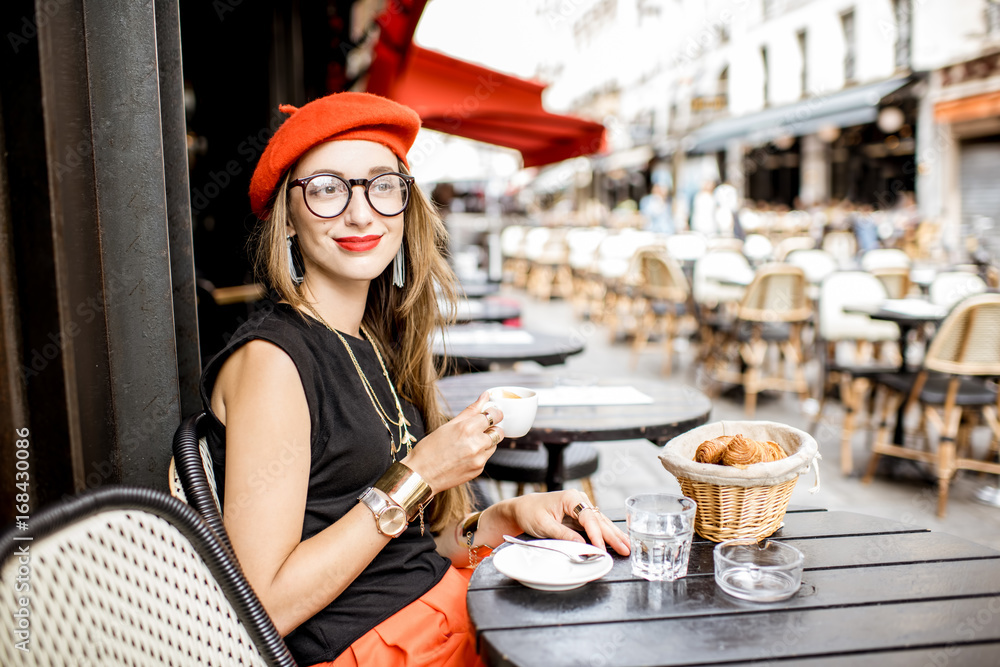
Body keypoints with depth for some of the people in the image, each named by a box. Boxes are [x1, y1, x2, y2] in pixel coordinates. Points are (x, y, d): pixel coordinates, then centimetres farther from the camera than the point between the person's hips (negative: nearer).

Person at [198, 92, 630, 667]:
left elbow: (402, 552, 10)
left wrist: (505, 519, -5)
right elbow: (265, 606, -20)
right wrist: (416, 478, -19)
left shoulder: (379, 346, 6)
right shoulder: (270, 358, -17)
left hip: (449, 613, 7)